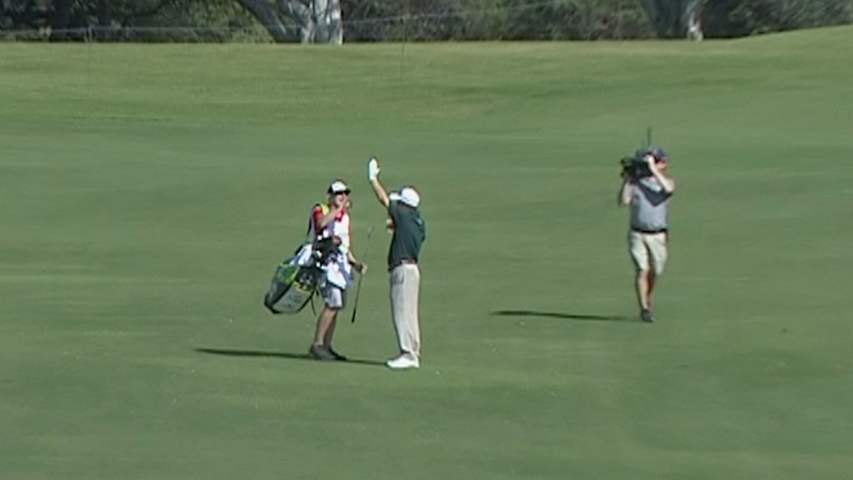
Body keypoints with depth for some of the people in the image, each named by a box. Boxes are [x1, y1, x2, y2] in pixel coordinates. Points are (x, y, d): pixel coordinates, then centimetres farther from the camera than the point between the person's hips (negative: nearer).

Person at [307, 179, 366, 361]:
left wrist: (356, 264, 8)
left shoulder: (345, 218, 19)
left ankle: (326, 346, 15)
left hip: (342, 264, 8)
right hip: (326, 261, -8)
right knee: (333, 303, -18)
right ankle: (317, 344, -15)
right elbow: (321, 223, -26)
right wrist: (339, 209, -23)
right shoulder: (319, 210, 0)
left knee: (336, 306, 8)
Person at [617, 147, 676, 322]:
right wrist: (626, 180, -13)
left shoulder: (666, 180, 2)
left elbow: (668, 188, -23)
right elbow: (623, 201, -7)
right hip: (637, 234, -1)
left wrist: (653, 169, -21)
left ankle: (649, 301, 35)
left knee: (654, 273, 10)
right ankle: (644, 309, -13)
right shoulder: (635, 181, 3)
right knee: (642, 270, -12)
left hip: (658, 235, 1)